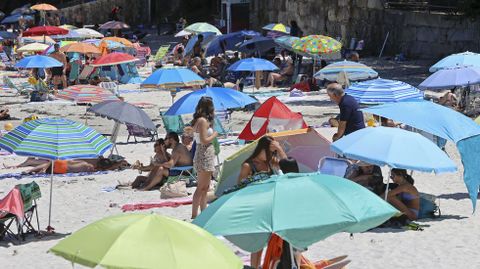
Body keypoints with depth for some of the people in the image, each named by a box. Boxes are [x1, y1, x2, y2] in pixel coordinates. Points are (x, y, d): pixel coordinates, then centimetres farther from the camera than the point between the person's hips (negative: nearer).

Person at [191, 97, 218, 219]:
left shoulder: (199, 120, 12)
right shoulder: (203, 121, -16)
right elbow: (204, 140, -20)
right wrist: (214, 135, -6)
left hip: (206, 155, 10)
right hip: (205, 155, -10)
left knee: (205, 187, 15)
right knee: (201, 187, -7)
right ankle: (194, 215, -7)